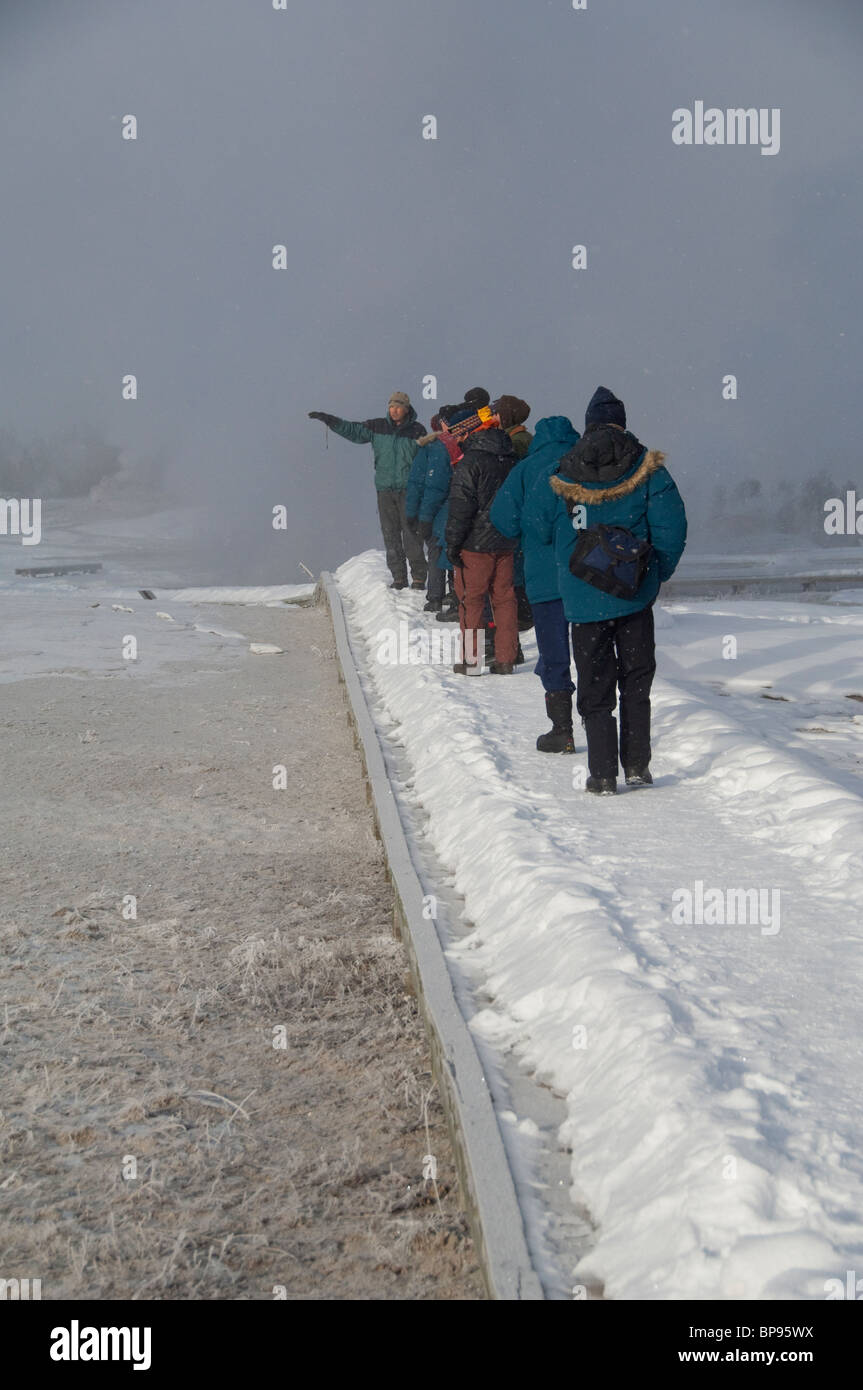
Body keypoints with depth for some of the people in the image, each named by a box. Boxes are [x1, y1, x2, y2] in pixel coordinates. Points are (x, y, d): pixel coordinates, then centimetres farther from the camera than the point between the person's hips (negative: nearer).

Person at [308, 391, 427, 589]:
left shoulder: (417, 430, 1)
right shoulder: (377, 427, 7)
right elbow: (352, 430, 7)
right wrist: (327, 419, -3)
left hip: (409, 490, -3)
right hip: (385, 489, 3)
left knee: (412, 534, -7)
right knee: (390, 534, 4)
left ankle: (419, 578, -2)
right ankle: (399, 578, 9)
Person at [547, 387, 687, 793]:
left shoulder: (564, 474, 4)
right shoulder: (644, 468, -2)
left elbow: (544, 528, 9)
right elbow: (670, 528, -8)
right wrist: (657, 573, 6)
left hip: (581, 597, 1)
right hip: (633, 593, 0)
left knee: (595, 687, 6)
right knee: (636, 682, 13)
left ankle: (602, 774, 2)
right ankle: (637, 767, 13)